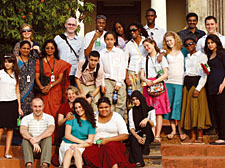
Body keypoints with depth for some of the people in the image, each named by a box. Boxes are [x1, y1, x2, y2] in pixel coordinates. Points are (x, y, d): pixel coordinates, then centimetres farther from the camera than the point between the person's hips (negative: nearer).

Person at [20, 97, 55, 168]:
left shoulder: (49, 118, 1)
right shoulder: (26, 118, 0)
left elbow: (51, 130, -21)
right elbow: (22, 131, -21)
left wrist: (38, 138, -38)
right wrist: (33, 142, -37)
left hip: (44, 146, 0)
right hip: (31, 147, 0)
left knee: (48, 136, -27)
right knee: (27, 136, -27)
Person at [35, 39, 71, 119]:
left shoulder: (60, 63, 11)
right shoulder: (39, 62, 9)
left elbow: (60, 78, 3)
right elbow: (37, 77, 2)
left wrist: (50, 86, -13)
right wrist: (42, 87, -16)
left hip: (56, 91, 1)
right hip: (44, 92, -1)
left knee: (55, 112, -3)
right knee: (44, 112, -8)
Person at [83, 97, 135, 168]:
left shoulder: (116, 116, 6)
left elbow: (125, 135, -3)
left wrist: (107, 139, -12)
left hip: (113, 144, -1)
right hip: (95, 145, 1)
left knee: (111, 146, -37)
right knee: (87, 153, -32)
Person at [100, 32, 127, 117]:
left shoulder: (120, 52, 6)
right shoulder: (101, 53, 8)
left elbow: (122, 69, 3)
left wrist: (119, 83, -4)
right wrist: (102, 84, -2)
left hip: (119, 81, 0)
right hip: (107, 80, 0)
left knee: (120, 103, -5)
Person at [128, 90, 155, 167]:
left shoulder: (150, 109, 5)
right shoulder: (131, 111, 9)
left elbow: (153, 124, -6)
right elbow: (131, 127, -3)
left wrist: (147, 119, -30)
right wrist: (137, 136, -24)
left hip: (148, 135, 0)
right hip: (136, 134, 1)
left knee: (146, 123, -31)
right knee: (133, 140, -35)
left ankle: (145, 148, -27)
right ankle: (138, 162, -52)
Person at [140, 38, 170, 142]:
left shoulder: (161, 58, 8)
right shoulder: (145, 59, 19)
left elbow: (165, 74, -1)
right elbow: (142, 75, 12)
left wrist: (154, 82, -11)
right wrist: (146, 81, -10)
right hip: (147, 86, 3)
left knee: (159, 112, -8)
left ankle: (157, 135, -12)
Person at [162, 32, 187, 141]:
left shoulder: (182, 51, 7)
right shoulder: (166, 53, 12)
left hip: (180, 82, -3)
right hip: (169, 82, 3)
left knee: (178, 104, -10)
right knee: (170, 105, 1)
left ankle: (180, 130, -3)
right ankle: (173, 130, 7)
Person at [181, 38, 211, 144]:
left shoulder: (202, 56, -2)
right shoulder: (186, 58, 18)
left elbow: (204, 75, -8)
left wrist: (198, 88, -17)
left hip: (197, 83, -6)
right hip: (187, 85, 6)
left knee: (198, 109, -8)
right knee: (189, 111, 2)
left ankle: (200, 137, -6)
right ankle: (193, 137, 4)